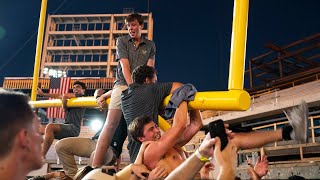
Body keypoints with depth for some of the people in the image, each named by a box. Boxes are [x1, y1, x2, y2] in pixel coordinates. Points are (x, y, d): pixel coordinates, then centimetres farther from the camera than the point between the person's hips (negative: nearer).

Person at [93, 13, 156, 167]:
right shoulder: (121, 41, 11)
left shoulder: (150, 45, 15)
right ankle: (95, 167, -15)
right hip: (123, 85, -2)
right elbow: (125, 66, -1)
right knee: (110, 124, -13)